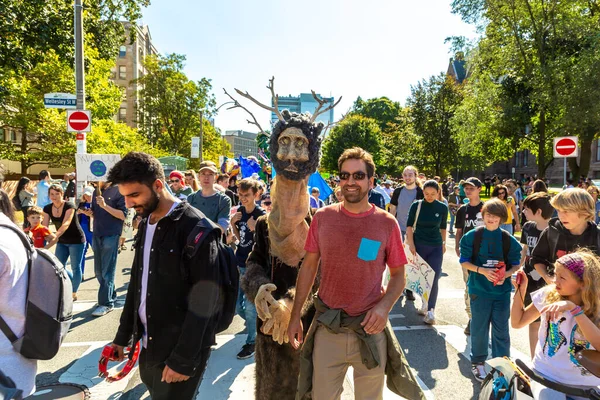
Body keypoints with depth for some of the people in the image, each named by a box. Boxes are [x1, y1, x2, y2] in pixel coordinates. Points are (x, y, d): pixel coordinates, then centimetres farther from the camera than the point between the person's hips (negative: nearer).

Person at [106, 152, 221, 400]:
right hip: (149, 343, 7)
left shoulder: (195, 228, -18)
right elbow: (137, 281, 12)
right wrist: (123, 335, 11)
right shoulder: (145, 223, 5)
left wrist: (183, 359, -16)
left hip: (181, 349, -7)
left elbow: (203, 299, -18)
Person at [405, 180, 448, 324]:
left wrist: (443, 244, 16)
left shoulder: (442, 208, 0)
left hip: (436, 247, 0)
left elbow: (443, 227, 12)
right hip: (418, 245, 0)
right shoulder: (416, 205, -4)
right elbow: (409, 226, -1)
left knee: (433, 278, -5)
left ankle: (430, 311, 0)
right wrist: (411, 244, -9)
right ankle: (425, 304, 28)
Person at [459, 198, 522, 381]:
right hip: (479, 290, -1)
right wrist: (481, 270, -19)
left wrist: (505, 275, -16)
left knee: (501, 330, 10)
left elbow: (515, 264, 4)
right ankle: (477, 362, 26)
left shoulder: (509, 240, 0)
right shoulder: (472, 236, -4)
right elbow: (464, 262, -2)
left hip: (502, 290, 1)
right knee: (479, 328, 8)